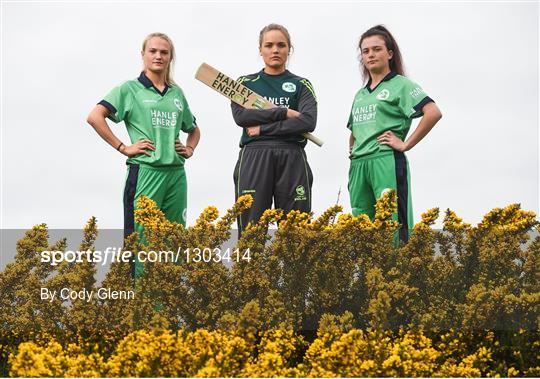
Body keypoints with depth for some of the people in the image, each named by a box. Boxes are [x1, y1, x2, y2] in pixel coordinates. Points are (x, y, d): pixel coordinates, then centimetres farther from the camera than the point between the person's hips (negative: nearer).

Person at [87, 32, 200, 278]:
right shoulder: (130, 89, 1)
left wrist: (190, 150, 13)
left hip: (176, 172, 5)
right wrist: (123, 147, -11)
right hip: (144, 171, -5)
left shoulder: (177, 93, 17)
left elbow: (193, 129, 32)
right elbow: (95, 117, -11)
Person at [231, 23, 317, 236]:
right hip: (253, 157, 0)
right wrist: (284, 113, -8)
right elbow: (241, 116, -5)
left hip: (291, 159, 0)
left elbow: (308, 122, -6)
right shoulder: (245, 83, 14)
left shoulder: (301, 85, 12)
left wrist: (263, 128, -9)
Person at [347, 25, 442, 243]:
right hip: (358, 165, 7)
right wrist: (352, 149, 16)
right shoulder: (360, 94, 21)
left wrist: (405, 144, -12)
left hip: (386, 162, -7)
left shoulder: (400, 84, 1)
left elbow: (433, 113, -13)